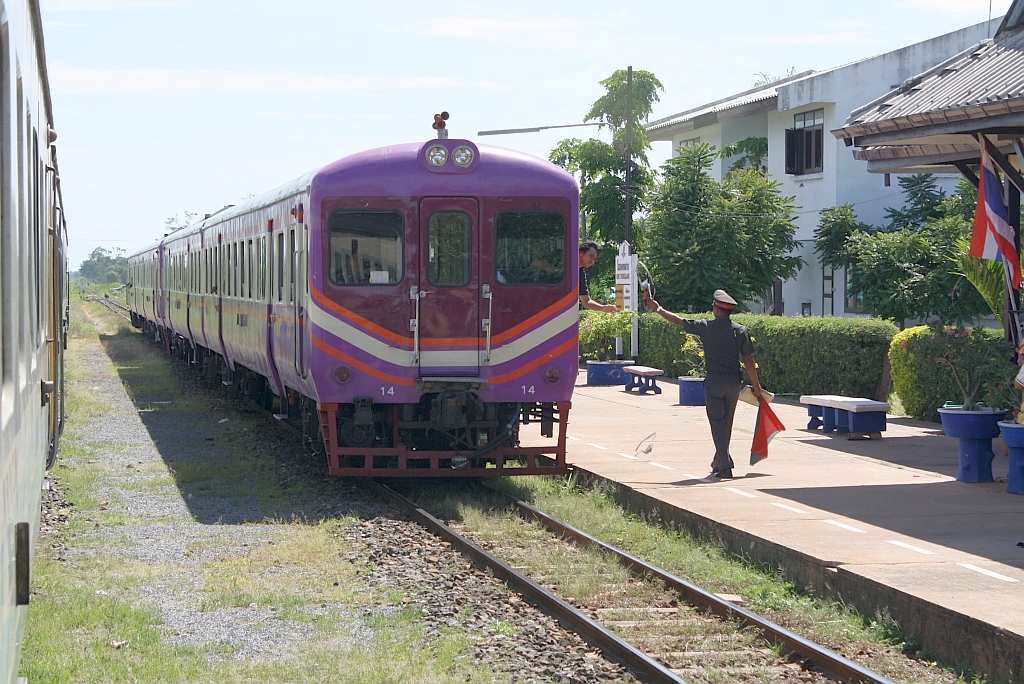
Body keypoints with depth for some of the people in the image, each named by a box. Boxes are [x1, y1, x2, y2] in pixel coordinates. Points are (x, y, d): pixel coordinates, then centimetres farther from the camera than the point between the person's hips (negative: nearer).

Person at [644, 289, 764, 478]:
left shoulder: (706, 327, -5)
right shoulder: (740, 331, 0)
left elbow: (678, 321, 5)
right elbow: (748, 359, -1)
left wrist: (658, 309, 19)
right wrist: (755, 385, 7)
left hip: (714, 380, -3)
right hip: (733, 381, 3)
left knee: (717, 422, -1)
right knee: (726, 423, 16)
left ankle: (724, 466, -9)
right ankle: (720, 462, 28)